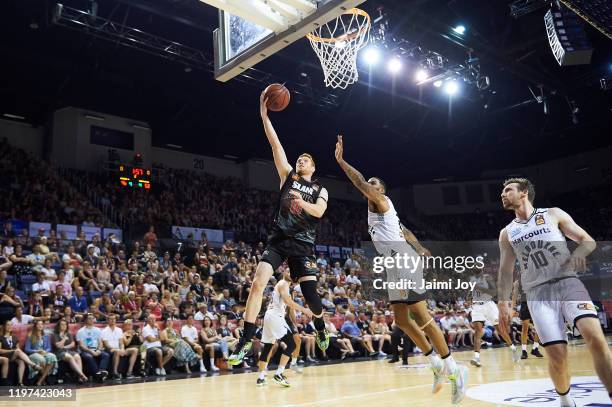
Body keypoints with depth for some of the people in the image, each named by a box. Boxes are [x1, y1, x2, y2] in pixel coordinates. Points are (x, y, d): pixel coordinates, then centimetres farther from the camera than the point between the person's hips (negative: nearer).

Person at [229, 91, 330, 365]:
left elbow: (319, 211, -10)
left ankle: (321, 329, 29)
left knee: (310, 291, -5)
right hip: (279, 239, 1)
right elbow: (275, 145, 3)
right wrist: (264, 115, -4)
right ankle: (246, 340, -11)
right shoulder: (287, 175, 12)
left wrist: (302, 202, -28)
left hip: (303, 244, 0)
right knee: (258, 281, -17)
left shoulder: (320, 190, 11)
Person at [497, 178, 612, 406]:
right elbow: (505, 271, 15)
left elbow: (588, 240, 7)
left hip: (568, 284, -1)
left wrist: (578, 254, -16)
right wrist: (503, 304, 5)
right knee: (556, 355, -8)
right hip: (538, 294, 1)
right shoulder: (507, 233, 14)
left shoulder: (553, 215, 9)